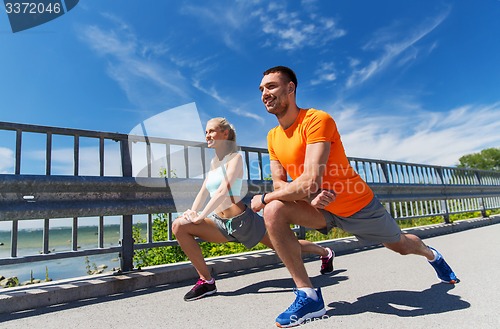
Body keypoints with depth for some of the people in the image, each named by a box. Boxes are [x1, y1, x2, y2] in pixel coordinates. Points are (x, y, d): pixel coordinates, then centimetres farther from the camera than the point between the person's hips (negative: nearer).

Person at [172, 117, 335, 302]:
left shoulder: (234, 158, -10)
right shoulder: (214, 162, 13)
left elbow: (223, 191, -21)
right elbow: (204, 191, 10)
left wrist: (200, 217, -23)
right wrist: (192, 212, -5)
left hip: (242, 220, -6)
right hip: (221, 223, 7)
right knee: (179, 226, -12)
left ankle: (325, 253, 42)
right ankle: (206, 281, -3)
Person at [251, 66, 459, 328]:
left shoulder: (317, 120, -29)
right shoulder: (273, 137, -6)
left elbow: (311, 181, -37)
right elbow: (279, 183, -5)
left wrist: (263, 198, -26)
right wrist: (311, 197, -25)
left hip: (359, 206, -4)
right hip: (323, 209, 5)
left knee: (402, 245, 21)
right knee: (274, 212, -23)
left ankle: (432, 255, 61)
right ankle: (308, 296, -12)